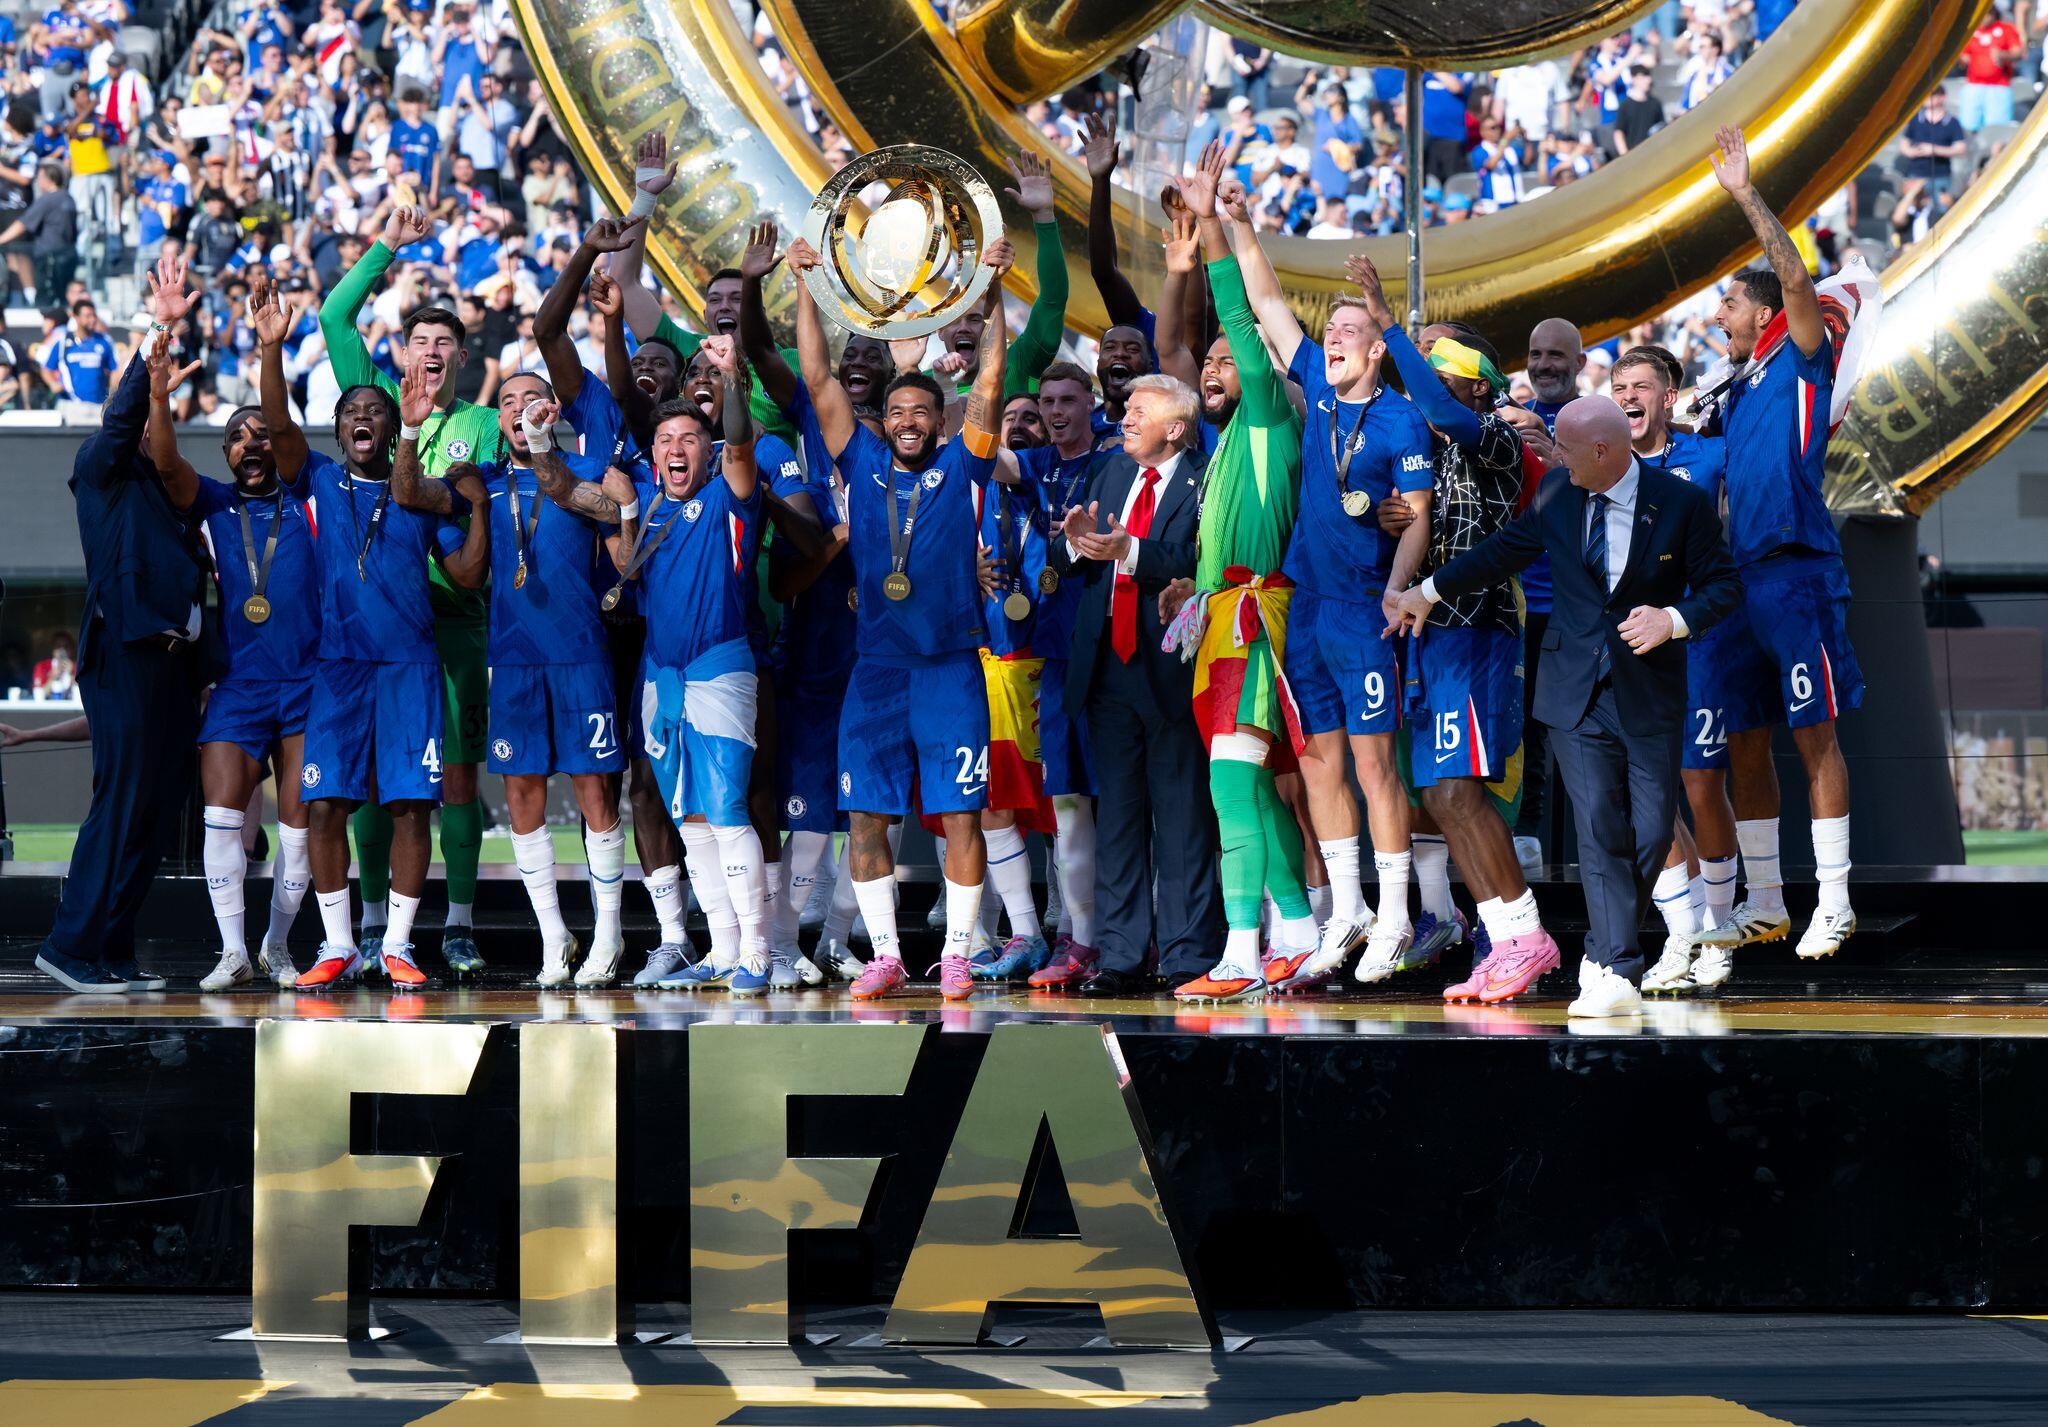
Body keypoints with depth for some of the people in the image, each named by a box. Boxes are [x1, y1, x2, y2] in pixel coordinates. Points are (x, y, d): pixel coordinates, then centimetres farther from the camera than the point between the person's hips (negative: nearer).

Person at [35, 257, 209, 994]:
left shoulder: (162, 483, 22)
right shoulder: (102, 466, 2)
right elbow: (122, 415, -18)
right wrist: (158, 335, -29)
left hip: (172, 656, 7)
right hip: (124, 653, -7)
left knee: (160, 808, 5)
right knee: (123, 801, -10)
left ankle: (112, 948, 11)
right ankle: (72, 946, -5)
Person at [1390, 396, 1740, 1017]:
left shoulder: (1682, 502, -6)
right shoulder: (1557, 494, 3)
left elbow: (1723, 584, 0)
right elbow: (1503, 549, 19)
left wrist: (1673, 618, -18)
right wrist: (1428, 591, 24)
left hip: (1650, 693, -1)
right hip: (1576, 692, 1)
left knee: (1652, 831, -2)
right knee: (1599, 828, -9)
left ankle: (1602, 956, 19)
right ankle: (1617, 975, -12)